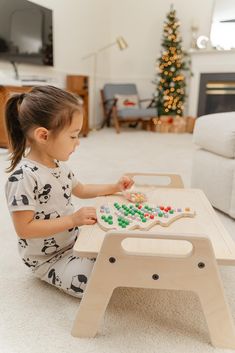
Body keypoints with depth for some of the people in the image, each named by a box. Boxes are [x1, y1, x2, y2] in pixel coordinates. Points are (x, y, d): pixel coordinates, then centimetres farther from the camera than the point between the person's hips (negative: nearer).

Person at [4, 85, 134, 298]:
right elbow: (24, 229, -27)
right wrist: (73, 219, -32)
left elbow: (80, 190, 16)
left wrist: (114, 188, 5)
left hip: (73, 240, 8)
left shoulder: (58, 164, 0)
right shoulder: (24, 177, -28)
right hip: (47, 258, -7)